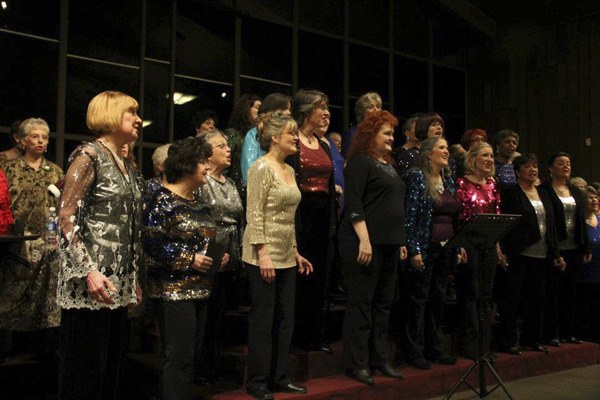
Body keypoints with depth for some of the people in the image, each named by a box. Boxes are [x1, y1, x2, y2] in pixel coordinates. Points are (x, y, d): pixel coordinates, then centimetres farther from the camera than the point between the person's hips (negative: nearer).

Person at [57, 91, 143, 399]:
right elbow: (66, 218, -14)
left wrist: (133, 278, 18)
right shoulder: (88, 155, -7)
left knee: (113, 364, 12)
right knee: (85, 369, 0)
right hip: (92, 284, -8)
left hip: (118, 285, 8)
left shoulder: (125, 164, 17)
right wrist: (88, 271, -22)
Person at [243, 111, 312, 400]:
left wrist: (296, 253, 16)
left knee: (286, 319, 12)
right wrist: (263, 254, -21)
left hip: (286, 256, 8)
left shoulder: (289, 170, 13)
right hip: (264, 256, -8)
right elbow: (254, 214, -16)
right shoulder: (262, 168, -11)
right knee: (263, 319, 1)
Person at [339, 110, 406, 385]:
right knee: (361, 303, -2)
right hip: (366, 243, -9)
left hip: (389, 244, 9)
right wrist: (364, 240, -22)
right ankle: (356, 364, 6)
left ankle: (379, 359, 22)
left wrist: (401, 241, 18)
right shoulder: (360, 161, -7)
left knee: (383, 303, 12)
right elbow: (353, 204, -15)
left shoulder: (388, 164, 19)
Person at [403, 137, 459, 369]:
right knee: (419, 300, 0)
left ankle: (434, 348, 24)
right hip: (425, 248, -7)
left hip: (446, 249, 7)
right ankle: (415, 352, 9)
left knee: (439, 299, 12)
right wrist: (414, 249, -17)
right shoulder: (417, 177, -7)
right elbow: (409, 215, -12)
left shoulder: (448, 180, 15)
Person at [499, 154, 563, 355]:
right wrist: (506, 252, -16)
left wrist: (556, 253, 13)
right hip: (519, 255, -6)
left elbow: (551, 225, 17)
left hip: (541, 255, 7)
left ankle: (532, 338, 23)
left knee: (536, 298, 12)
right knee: (513, 298, -1)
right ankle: (509, 341, 7)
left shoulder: (543, 194, 17)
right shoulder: (511, 193, -4)